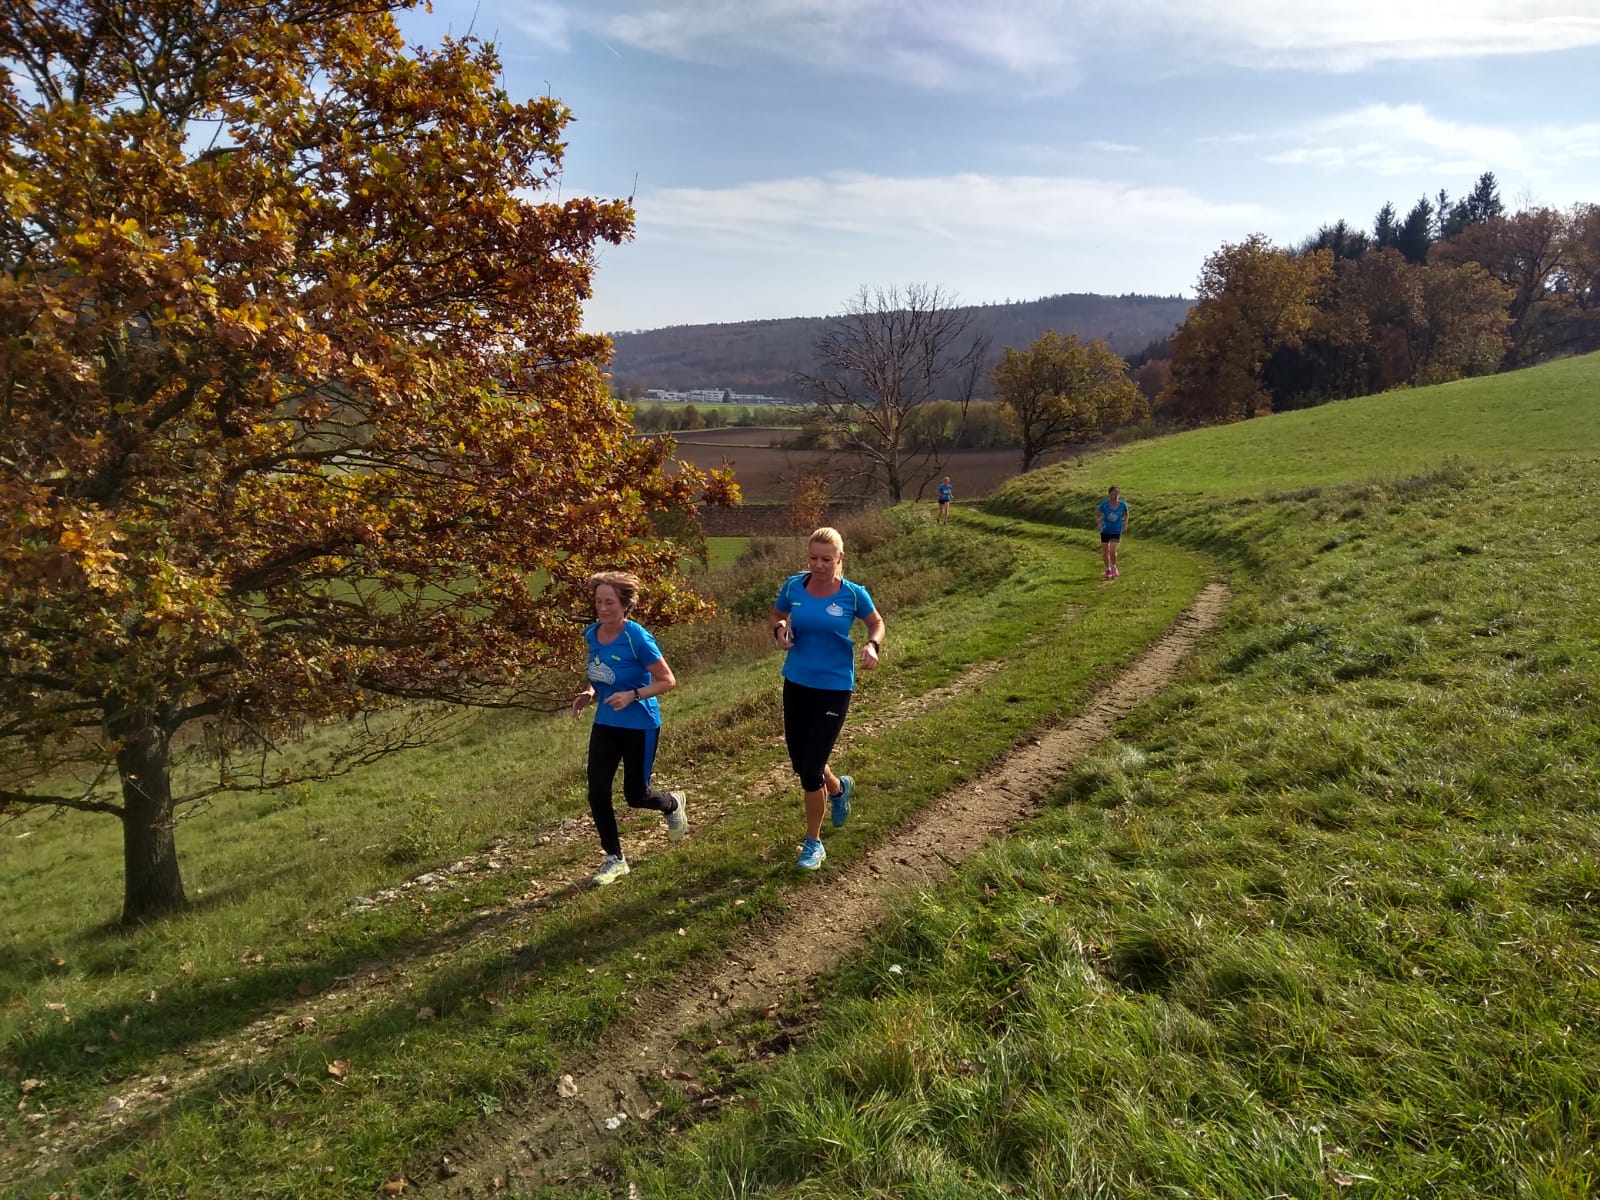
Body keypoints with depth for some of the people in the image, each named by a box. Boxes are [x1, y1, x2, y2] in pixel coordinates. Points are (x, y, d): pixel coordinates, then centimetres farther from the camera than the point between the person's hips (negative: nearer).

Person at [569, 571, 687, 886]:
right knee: (597, 793, -2)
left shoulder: (637, 638, -21)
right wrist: (589, 693, -4)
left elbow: (668, 681, -17)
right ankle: (614, 859, 17)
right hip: (605, 723, 6)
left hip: (640, 726, -5)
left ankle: (673, 804, 41)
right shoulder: (591, 635, -2)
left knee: (635, 795, 6)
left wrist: (633, 695, -28)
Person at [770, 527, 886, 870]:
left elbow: (877, 623, 4)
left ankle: (814, 843, 17)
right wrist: (780, 630, -11)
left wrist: (873, 645, -17)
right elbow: (777, 615, 12)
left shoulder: (853, 594, -13)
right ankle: (838, 788, 51)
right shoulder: (793, 586, -6)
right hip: (796, 684, 4)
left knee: (811, 771, -6)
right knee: (800, 763, 16)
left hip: (834, 688, -4)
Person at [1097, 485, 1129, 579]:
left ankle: (1114, 567, 15)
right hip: (1105, 531, 1)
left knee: (1112, 551, -13)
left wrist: (1125, 523, 3)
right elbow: (1099, 515, 2)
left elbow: (1126, 514, 9)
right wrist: (1100, 523, -9)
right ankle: (1108, 569, 30)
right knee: (1105, 552, 8)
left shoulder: (1123, 505, -13)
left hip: (1116, 531, -1)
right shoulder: (1104, 504, -16)